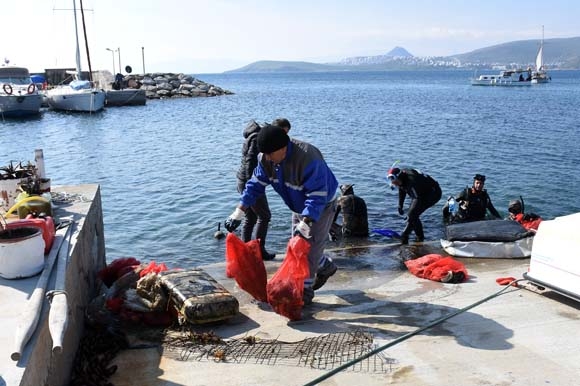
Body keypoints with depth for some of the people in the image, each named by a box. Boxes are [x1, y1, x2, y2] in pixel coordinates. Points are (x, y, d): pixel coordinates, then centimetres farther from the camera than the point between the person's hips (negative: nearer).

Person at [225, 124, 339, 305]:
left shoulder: (308, 158, -39)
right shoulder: (265, 158, -17)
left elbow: (317, 196, -39)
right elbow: (255, 185, -9)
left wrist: (305, 224, -46)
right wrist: (239, 212, -14)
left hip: (322, 206, -8)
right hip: (299, 207, 8)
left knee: (310, 247, -9)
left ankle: (305, 289, 5)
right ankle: (327, 267, 39)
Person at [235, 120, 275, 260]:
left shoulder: (257, 136, 15)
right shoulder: (258, 138, -15)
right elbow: (250, 161, -23)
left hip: (245, 181, 10)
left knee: (250, 217, 13)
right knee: (264, 216, -1)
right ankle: (259, 249, 4)